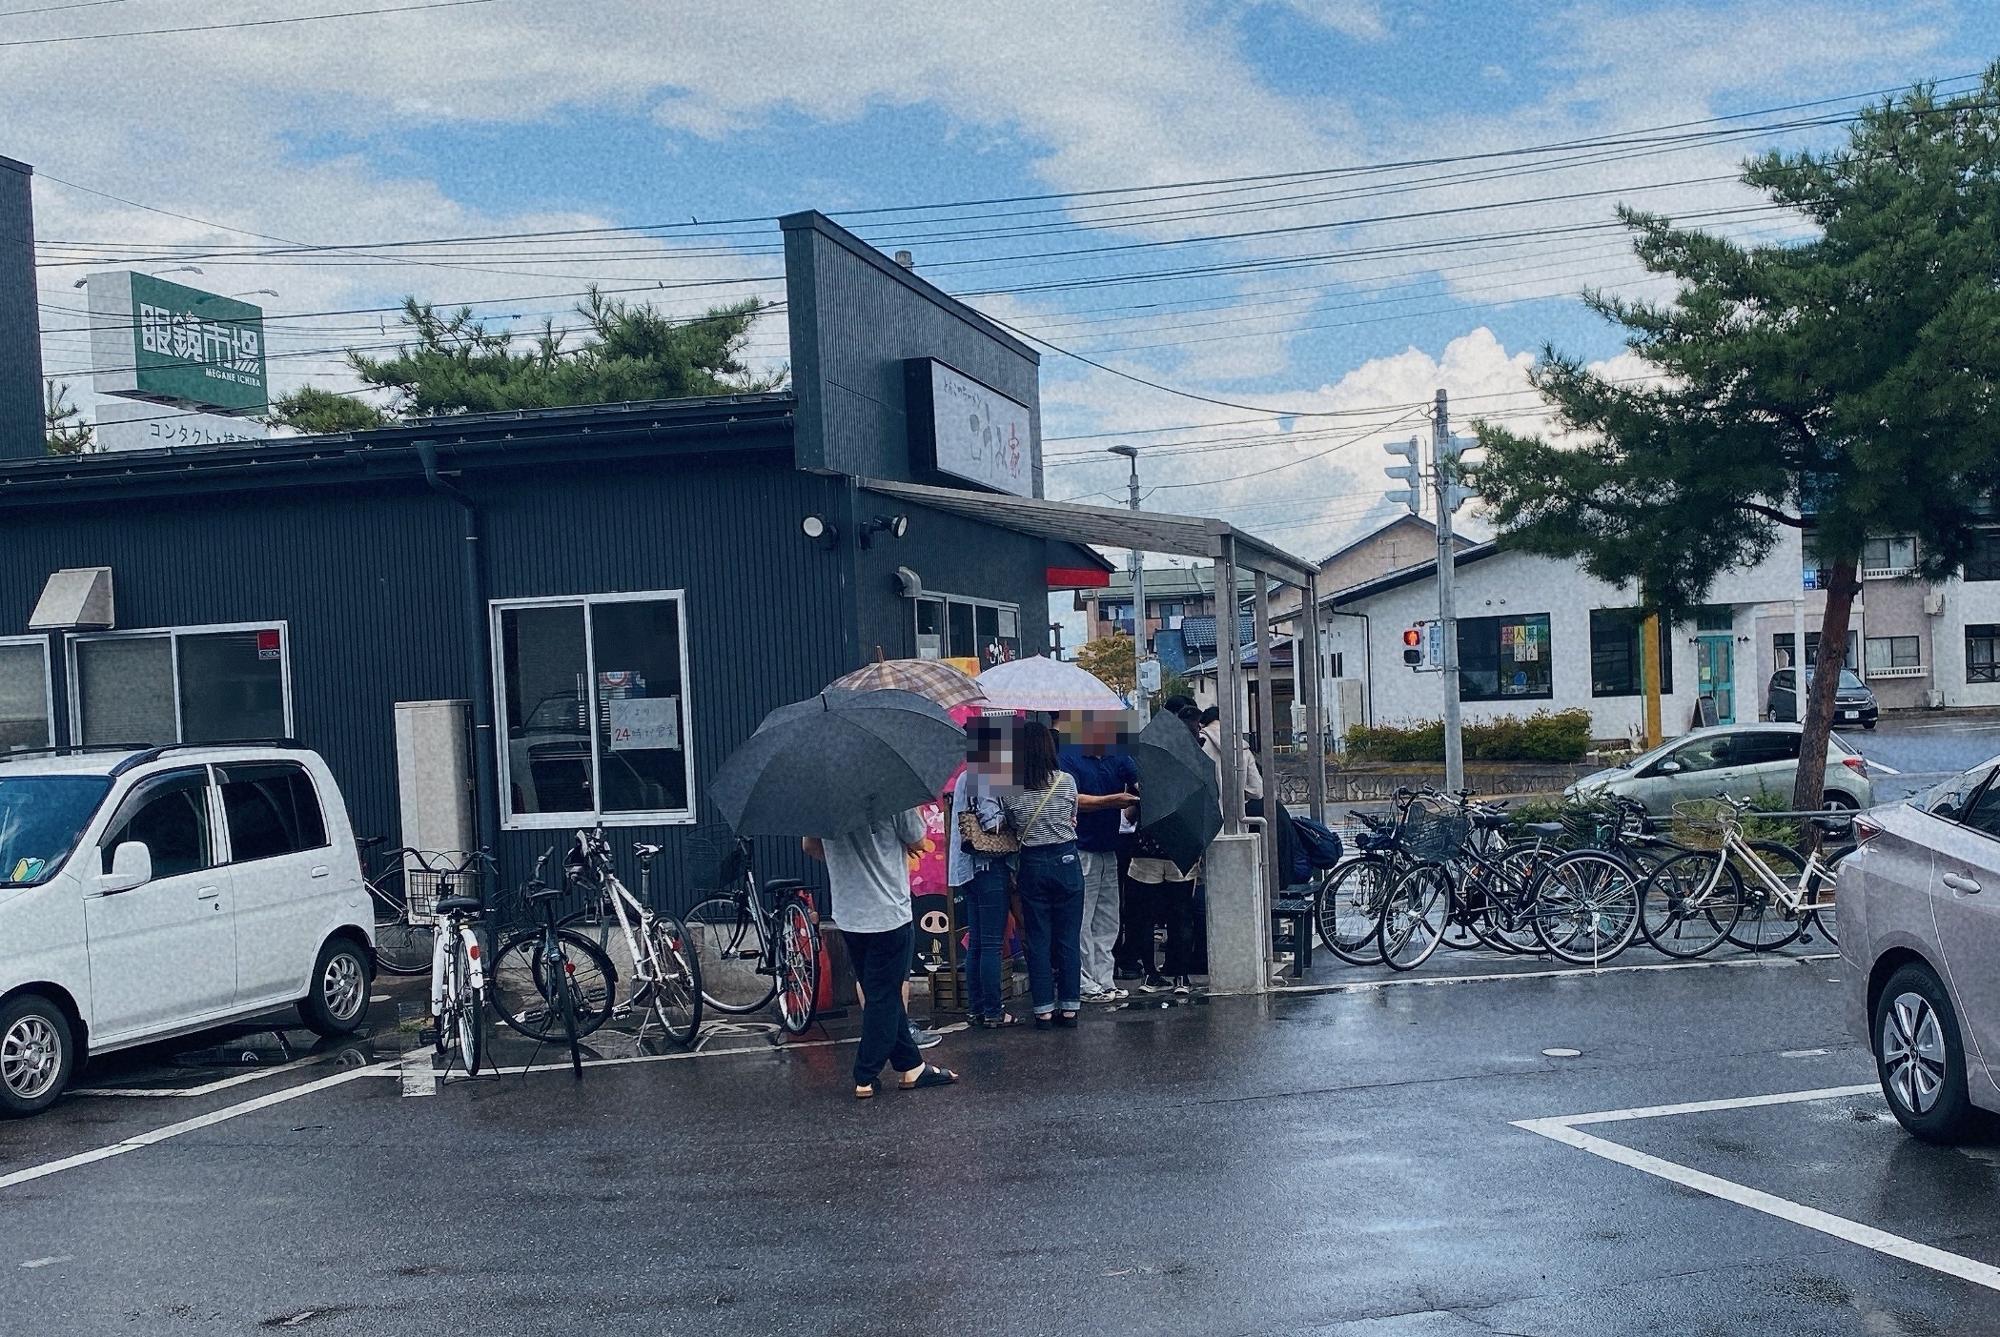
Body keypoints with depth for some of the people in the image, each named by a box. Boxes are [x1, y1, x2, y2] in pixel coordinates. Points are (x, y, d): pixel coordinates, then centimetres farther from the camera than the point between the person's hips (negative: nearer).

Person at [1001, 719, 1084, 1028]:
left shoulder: (1008, 789, -6)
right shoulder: (1066, 781, -6)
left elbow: (1013, 827, 5)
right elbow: (1073, 820, 8)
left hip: (1032, 864, 0)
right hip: (1066, 861, 0)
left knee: (1038, 941, 8)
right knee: (1068, 939, 8)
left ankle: (1044, 1010, 10)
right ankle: (1069, 1007, 12)